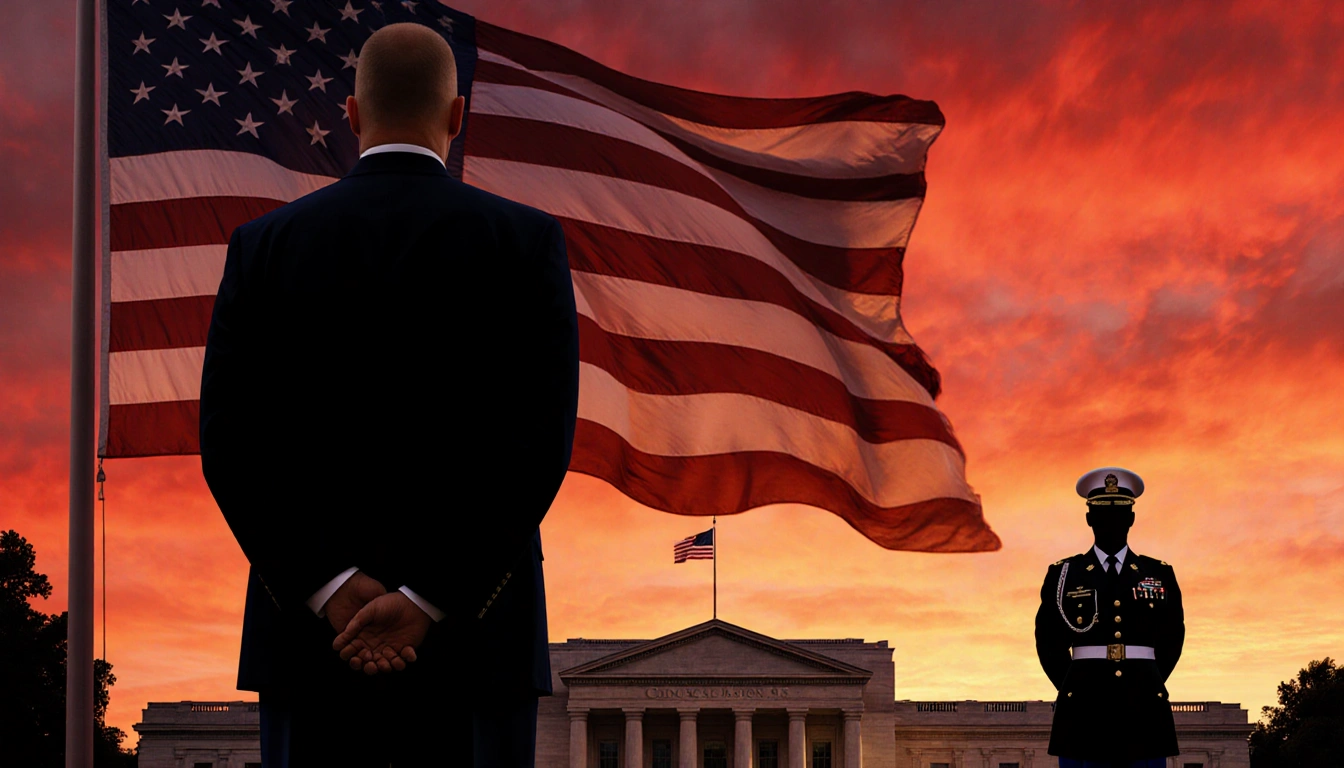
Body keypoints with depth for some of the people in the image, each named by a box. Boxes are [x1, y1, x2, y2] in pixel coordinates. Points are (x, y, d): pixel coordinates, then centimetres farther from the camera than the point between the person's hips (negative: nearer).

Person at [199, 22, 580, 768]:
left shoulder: (264, 245, 2)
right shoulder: (526, 241, -2)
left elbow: (231, 446, -6)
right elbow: (541, 442, -12)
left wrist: (335, 594, -11)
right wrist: (426, 604, -13)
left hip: (311, 626, 1)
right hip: (476, 638, -1)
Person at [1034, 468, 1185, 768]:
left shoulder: (1161, 575, 11)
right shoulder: (1063, 575, 8)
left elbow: (1171, 641, 18)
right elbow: (1049, 646, 14)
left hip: (1144, 712, 1)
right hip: (1085, 712, -1)